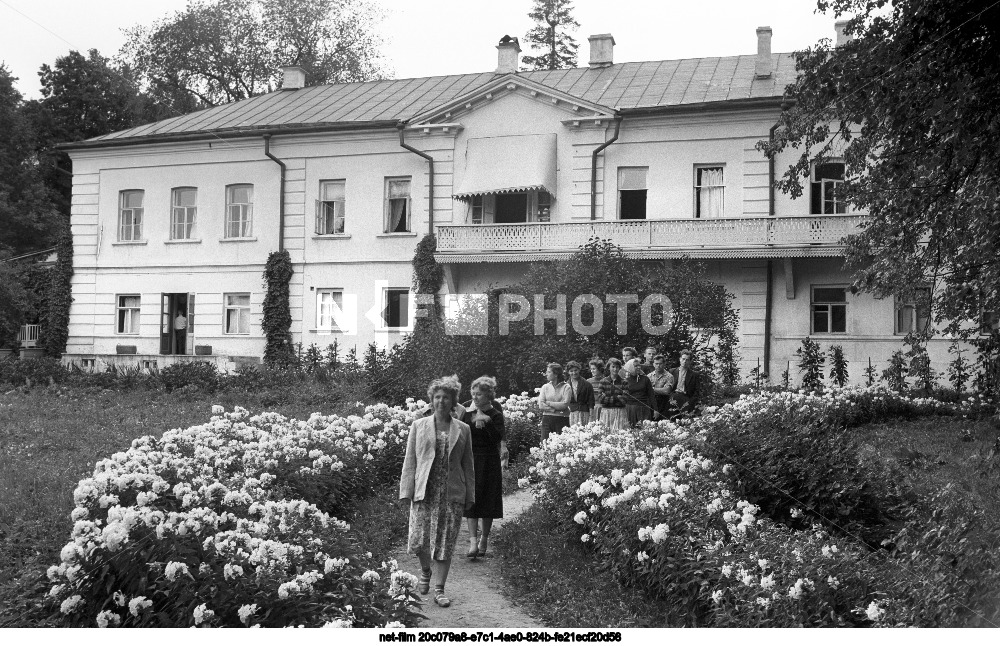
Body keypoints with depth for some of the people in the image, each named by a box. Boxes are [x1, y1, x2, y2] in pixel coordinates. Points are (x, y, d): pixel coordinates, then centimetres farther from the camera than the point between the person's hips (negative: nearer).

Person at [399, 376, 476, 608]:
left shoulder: (463, 429, 8)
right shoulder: (418, 426, 7)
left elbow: (468, 465, 10)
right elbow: (410, 460, 6)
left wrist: (470, 496, 6)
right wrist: (407, 491, -1)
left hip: (452, 494, 0)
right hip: (424, 492, 0)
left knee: (446, 544, 1)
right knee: (419, 539, -2)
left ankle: (439, 590, 12)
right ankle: (425, 571, 29)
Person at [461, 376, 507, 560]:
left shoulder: (495, 414, -4)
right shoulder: (467, 411, 3)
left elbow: (497, 438, -18)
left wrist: (486, 421, -22)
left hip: (489, 461, -1)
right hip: (470, 460, 2)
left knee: (488, 501, 6)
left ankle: (484, 539, 22)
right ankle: (473, 540, -8)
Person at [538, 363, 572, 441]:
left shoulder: (566, 387, 0)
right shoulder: (545, 387, 10)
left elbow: (565, 405, -11)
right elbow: (541, 406, 1)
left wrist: (548, 403, -4)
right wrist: (556, 409, -11)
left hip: (562, 420, -3)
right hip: (547, 420, 3)